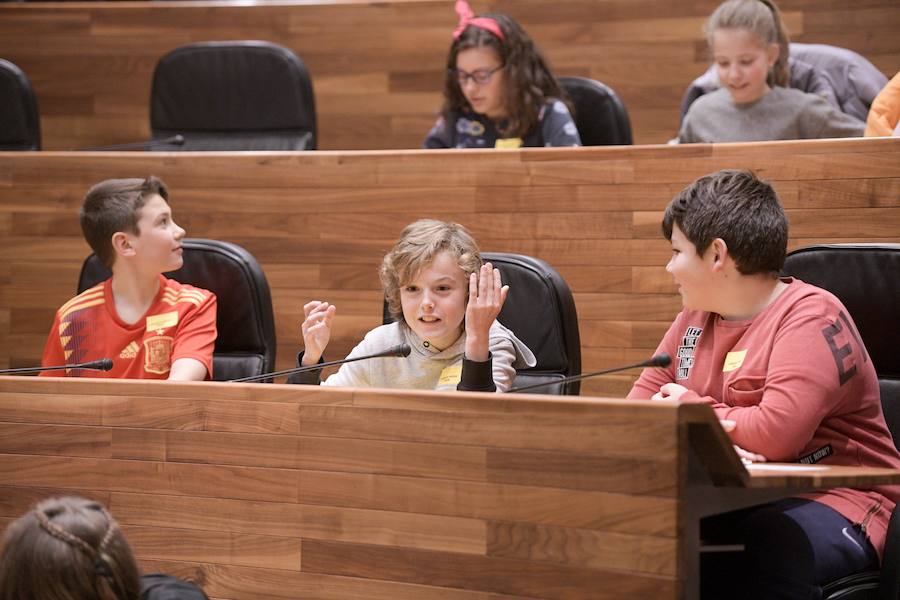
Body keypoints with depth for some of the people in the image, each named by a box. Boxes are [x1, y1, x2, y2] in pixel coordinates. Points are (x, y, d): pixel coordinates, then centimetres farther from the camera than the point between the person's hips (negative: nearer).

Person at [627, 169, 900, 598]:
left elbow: (777, 434, -25)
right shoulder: (696, 317, 13)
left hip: (830, 502, -7)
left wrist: (689, 408, -8)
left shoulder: (810, 318, -11)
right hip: (729, 497, 7)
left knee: (770, 555, -40)